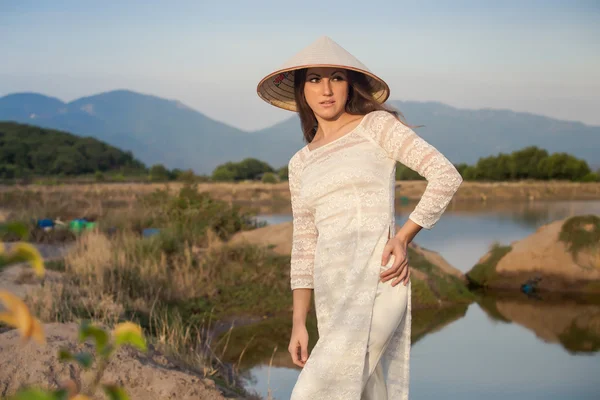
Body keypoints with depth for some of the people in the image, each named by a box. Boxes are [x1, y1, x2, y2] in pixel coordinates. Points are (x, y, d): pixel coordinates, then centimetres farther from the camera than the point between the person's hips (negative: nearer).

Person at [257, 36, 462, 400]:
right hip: (333, 294, 6)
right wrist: (299, 323, 12)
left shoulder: (377, 126, 3)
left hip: (377, 279, -6)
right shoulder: (301, 163, 19)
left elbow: (446, 176, -4)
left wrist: (403, 236, -10)